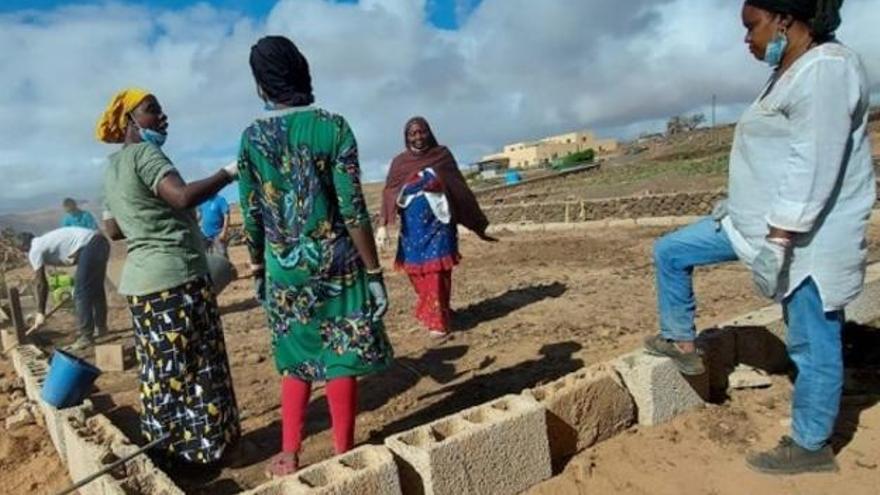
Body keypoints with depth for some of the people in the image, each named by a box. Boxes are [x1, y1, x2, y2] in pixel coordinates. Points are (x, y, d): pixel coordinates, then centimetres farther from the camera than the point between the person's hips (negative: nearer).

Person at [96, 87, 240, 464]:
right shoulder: (143, 154, -10)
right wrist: (229, 173, -17)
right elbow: (183, 196, -26)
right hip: (176, 277, -9)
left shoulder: (111, 169, 19)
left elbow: (113, 230, 23)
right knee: (196, 368, 0)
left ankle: (169, 449, 22)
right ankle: (205, 447, 10)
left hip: (141, 280, 9)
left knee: (161, 371, 13)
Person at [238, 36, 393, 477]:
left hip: (284, 268, 3)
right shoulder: (332, 126, -8)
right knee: (341, 360, 8)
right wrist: (374, 272, -7)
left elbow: (252, 216, 4)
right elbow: (353, 209, -12)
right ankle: (343, 455, 19)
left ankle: (289, 457, 24)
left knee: (296, 361, 17)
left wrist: (258, 269, 17)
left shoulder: (251, 138, 0)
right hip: (336, 261, -3)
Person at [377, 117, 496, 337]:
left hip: (438, 224, -2)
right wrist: (382, 226, -9)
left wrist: (477, 224, 5)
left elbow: (459, 189, 5)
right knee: (419, 274, 8)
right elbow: (389, 195, 3)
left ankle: (438, 321, 1)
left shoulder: (442, 155, 2)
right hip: (413, 227, 3)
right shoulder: (399, 162, 6)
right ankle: (436, 313, 27)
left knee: (437, 273, -6)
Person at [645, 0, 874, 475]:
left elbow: (813, 167, -25)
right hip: (759, 221, 10)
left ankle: (811, 446, 20)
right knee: (669, 251, 12)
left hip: (806, 234, -10)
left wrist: (779, 239, -26)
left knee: (813, 344, 4)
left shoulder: (826, 69, -18)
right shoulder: (792, 72, 14)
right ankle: (680, 341, 25)